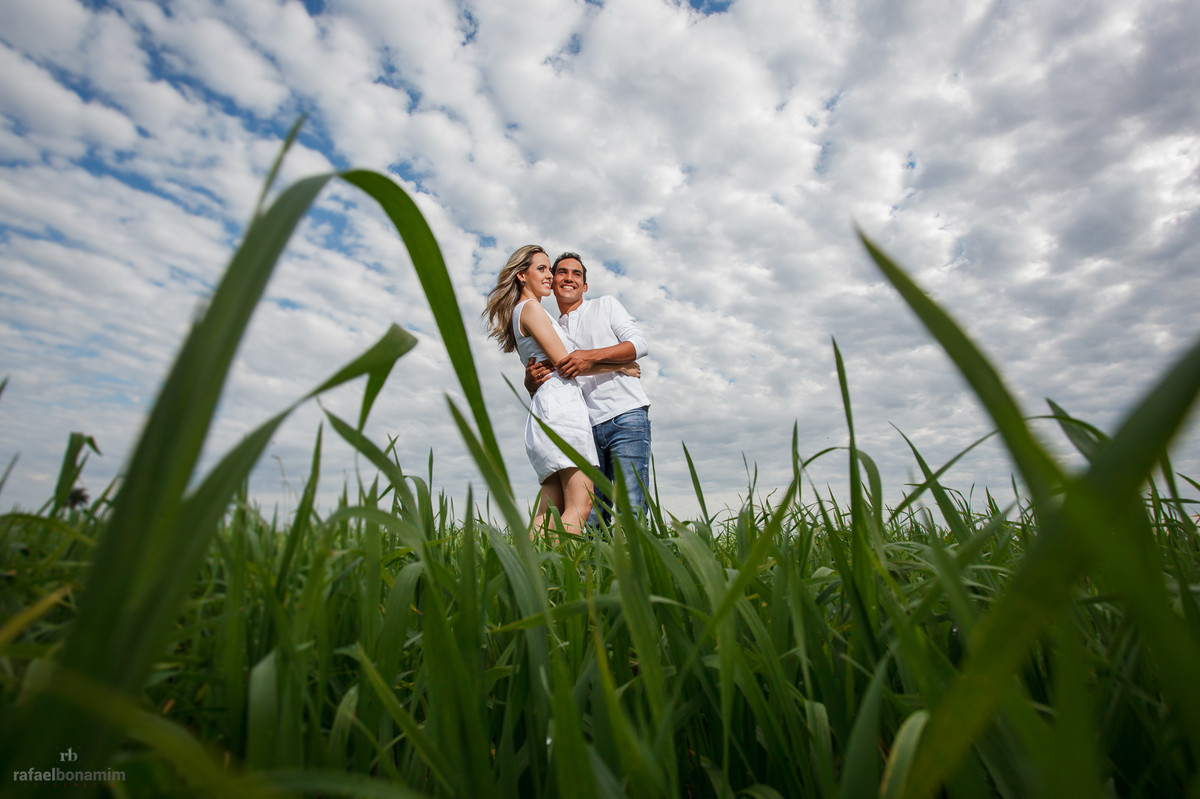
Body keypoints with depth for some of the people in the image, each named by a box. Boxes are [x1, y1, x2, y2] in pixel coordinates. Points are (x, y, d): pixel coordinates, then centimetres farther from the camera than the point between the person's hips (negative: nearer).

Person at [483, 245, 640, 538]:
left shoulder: (521, 312, 29)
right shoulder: (530, 308, 0)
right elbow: (565, 364, -7)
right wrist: (621, 366, 1)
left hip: (546, 409, 10)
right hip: (560, 403, -10)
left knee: (550, 512, 3)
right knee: (578, 508, -14)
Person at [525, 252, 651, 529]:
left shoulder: (605, 305, 15)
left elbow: (639, 344, 0)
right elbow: (544, 390, 18)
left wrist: (592, 356, -15)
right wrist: (530, 381, -7)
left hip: (625, 416, -3)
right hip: (586, 428, 4)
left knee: (631, 511, -12)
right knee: (588, 518, -2)